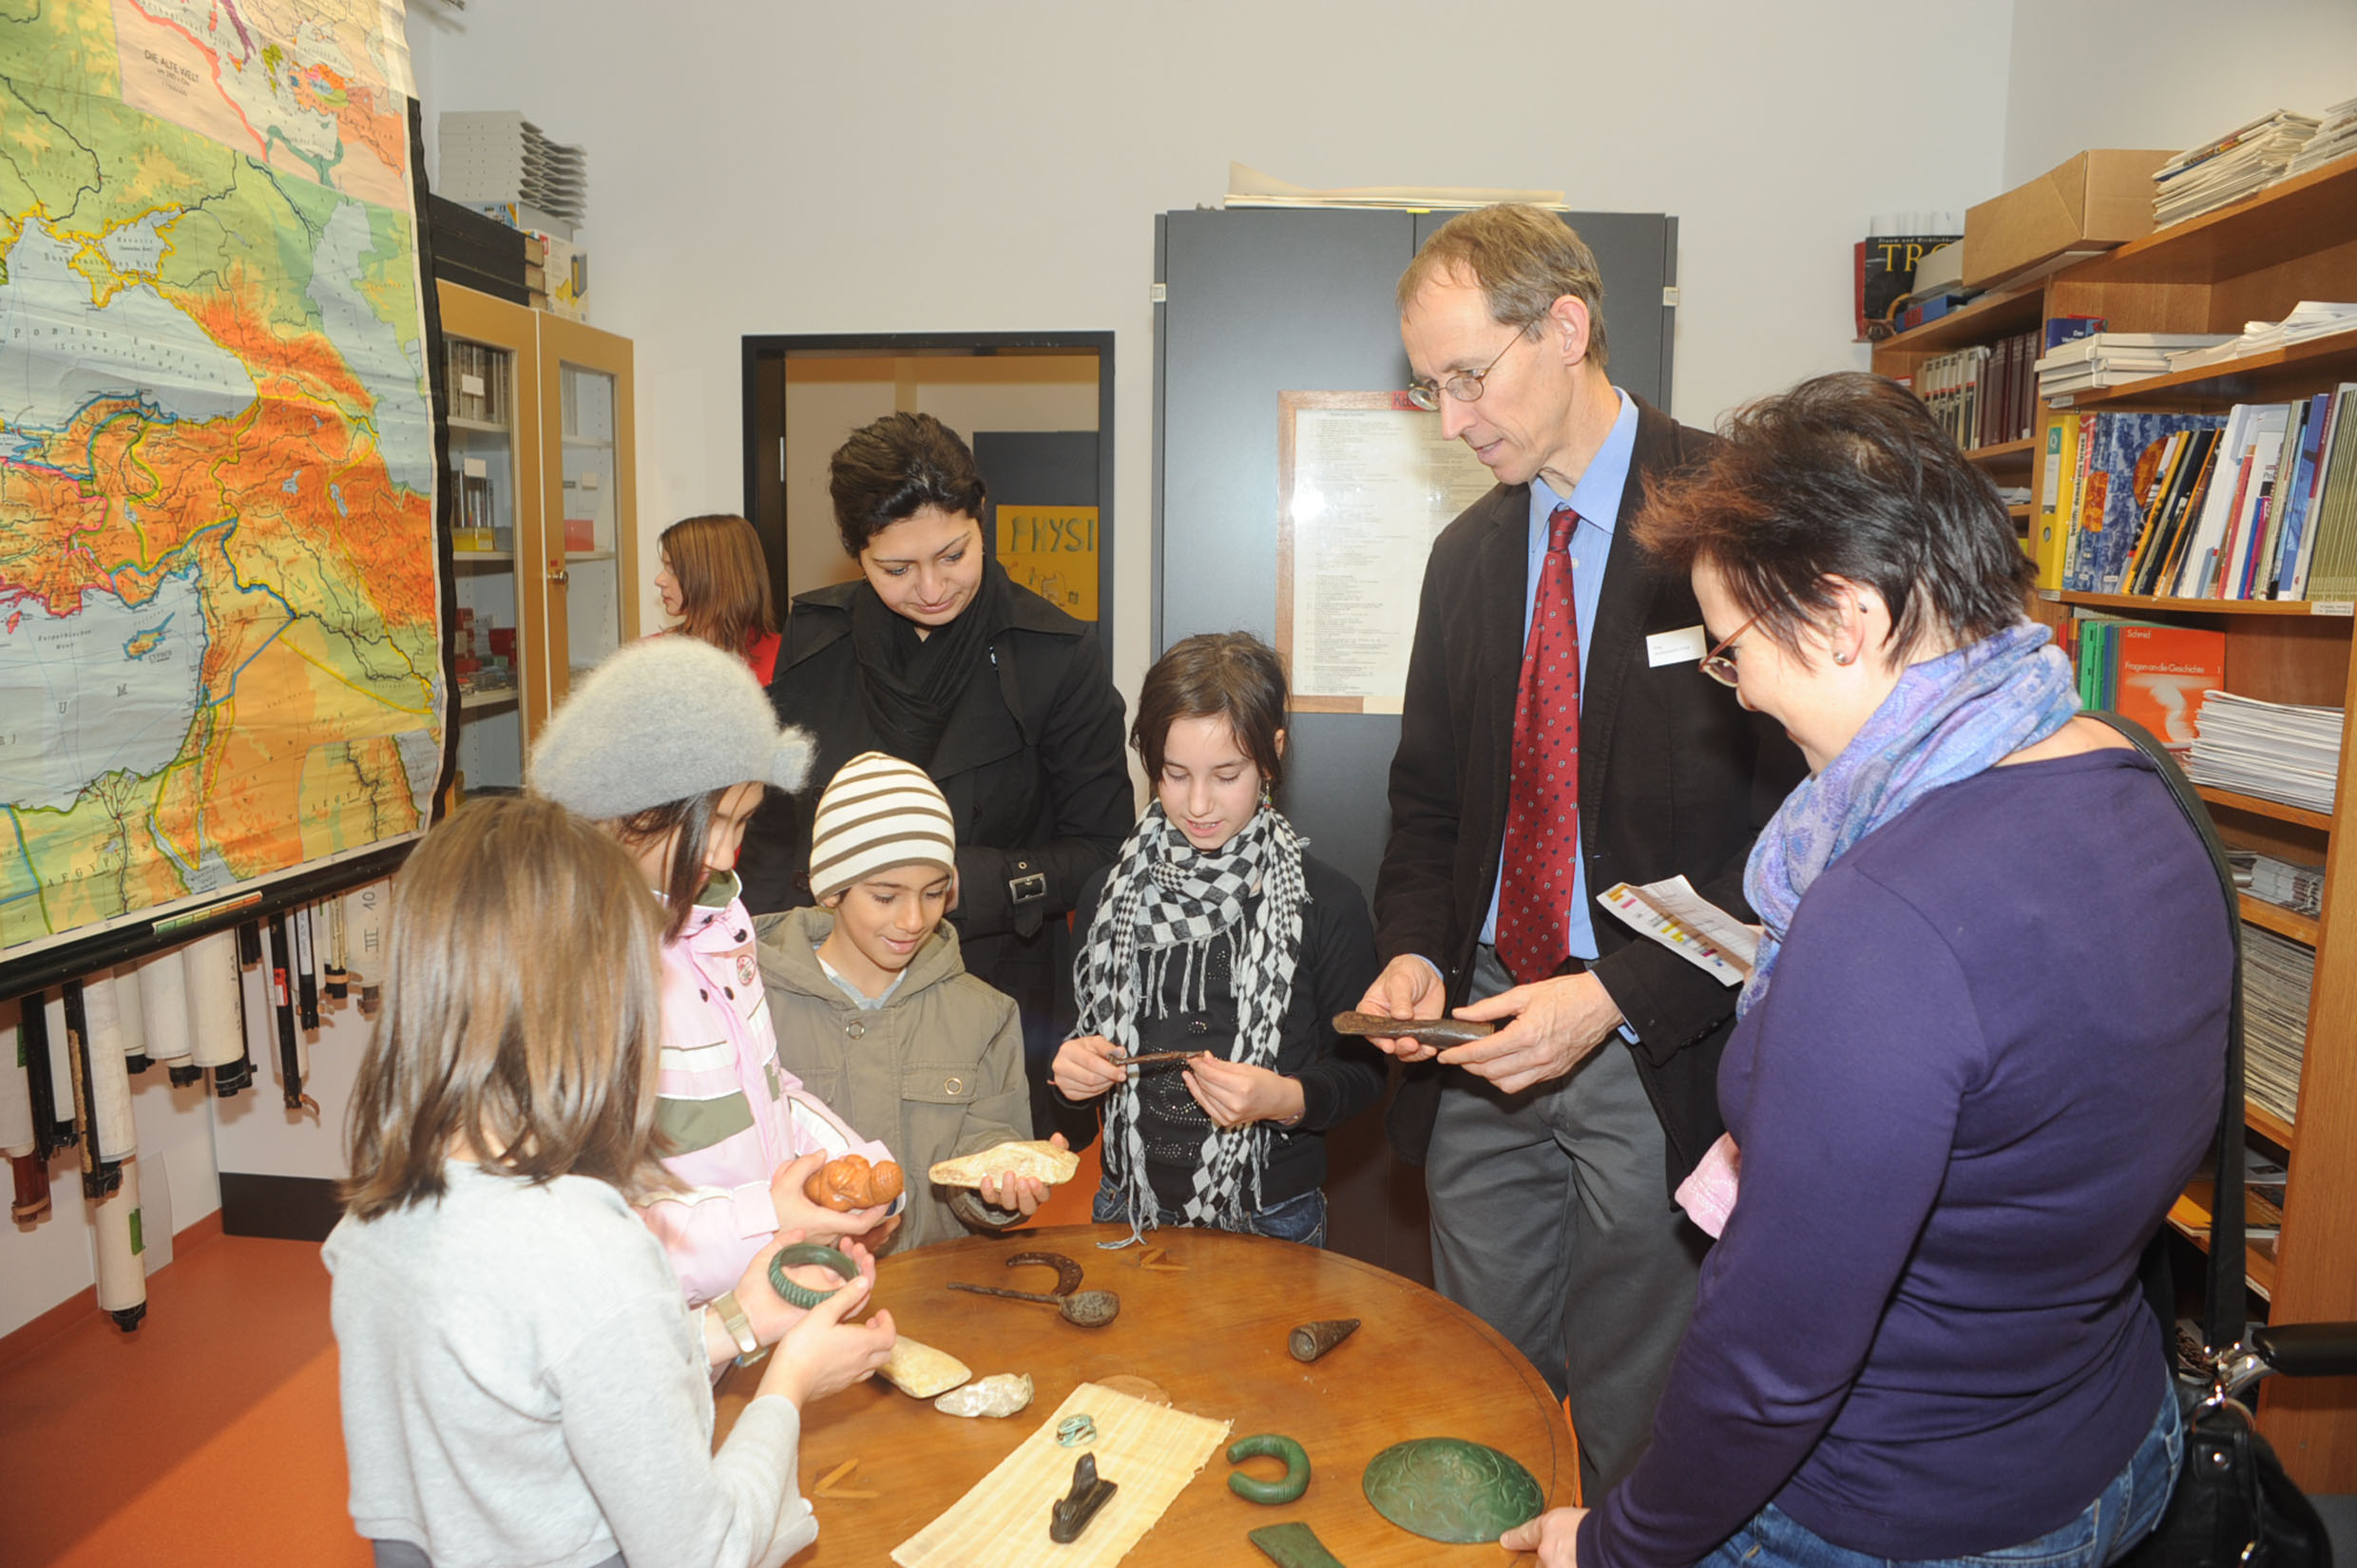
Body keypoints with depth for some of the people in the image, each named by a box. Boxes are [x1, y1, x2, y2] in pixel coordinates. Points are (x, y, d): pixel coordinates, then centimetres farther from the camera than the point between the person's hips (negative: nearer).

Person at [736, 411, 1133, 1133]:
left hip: (994, 990, -2)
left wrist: (964, 885, -16)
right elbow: (773, 825, 11)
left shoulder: (1057, 658, -8)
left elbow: (1101, 851, -4)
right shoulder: (815, 638, 3)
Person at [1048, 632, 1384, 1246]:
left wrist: (1286, 1099, -24)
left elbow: (1361, 1068, -6)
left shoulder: (1328, 903, -11)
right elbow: (1086, 1042, 10)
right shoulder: (1111, 894, 0)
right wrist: (1071, 1072, -11)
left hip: (1271, 1221, -2)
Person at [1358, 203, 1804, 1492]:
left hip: (1662, 1051, -5)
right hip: (1487, 1040, 6)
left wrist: (1616, 998, -20)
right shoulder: (1466, 553, 10)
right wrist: (1414, 951, -2)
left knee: (1643, 1432, 10)